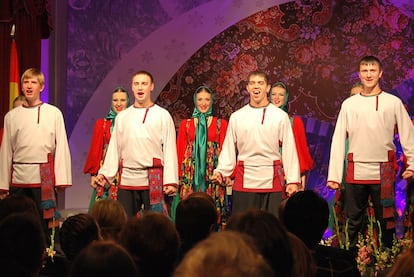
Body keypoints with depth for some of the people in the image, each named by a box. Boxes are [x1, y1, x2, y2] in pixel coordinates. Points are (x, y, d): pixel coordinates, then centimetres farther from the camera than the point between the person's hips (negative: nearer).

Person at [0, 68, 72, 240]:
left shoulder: (54, 113, 3)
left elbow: (61, 147, 2)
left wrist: (62, 179, -5)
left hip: (44, 176, -2)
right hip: (18, 177, 2)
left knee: (45, 222, -3)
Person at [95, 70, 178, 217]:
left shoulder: (163, 115, 4)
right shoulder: (122, 116, 13)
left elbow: (170, 149, 0)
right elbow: (114, 148, 14)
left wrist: (170, 181, -8)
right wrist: (105, 173, 3)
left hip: (153, 180, -3)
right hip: (126, 180, 3)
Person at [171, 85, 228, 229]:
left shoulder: (221, 124, 9)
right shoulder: (185, 124, 12)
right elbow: (179, 150, 8)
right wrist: (178, 174, -3)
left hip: (213, 171, -1)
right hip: (191, 172, 1)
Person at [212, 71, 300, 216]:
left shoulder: (280, 116, 5)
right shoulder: (236, 117, 9)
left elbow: (289, 149, 3)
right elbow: (228, 149, 10)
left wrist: (293, 180, -3)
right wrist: (221, 171, -6)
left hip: (272, 182, -1)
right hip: (244, 181, 1)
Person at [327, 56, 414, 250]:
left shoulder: (393, 102, 5)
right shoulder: (349, 104, 8)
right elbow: (338, 141, 6)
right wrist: (334, 175, 1)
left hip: (383, 172, -1)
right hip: (356, 171, 1)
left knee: (386, 220, 4)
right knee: (354, 222, 5)